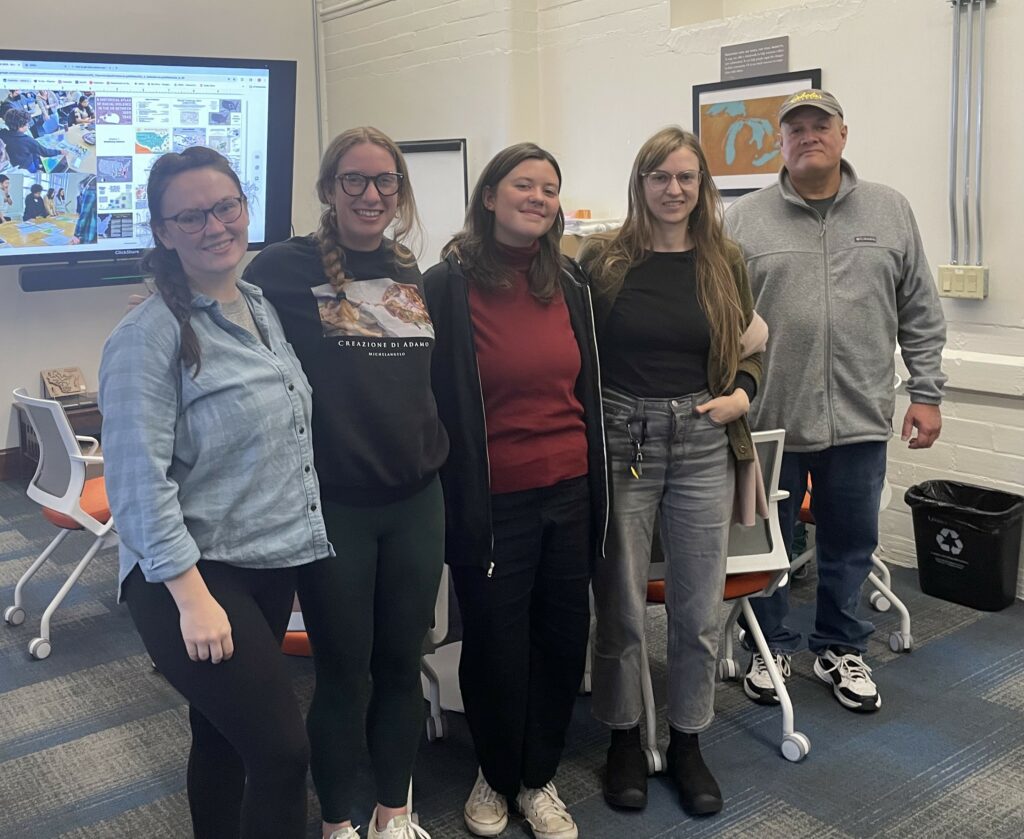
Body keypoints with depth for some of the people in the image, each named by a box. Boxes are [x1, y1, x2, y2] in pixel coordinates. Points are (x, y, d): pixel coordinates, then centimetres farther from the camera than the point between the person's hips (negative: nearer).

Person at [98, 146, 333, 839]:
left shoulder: (263, 309, 9)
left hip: (274, 565, 7)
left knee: (225, 736, 19)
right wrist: (192, 597, -22)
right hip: (196, 573, -7)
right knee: (283, 753, -10)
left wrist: (307, 531, 15)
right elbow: (140, 481, -18)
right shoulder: (149, 336, -14)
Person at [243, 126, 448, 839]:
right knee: (343, 672, 8)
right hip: (332, 505, -4)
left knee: (403, 663, 14)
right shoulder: (285, 269, -6)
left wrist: (442, 461, 14)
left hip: (417, 500, 4)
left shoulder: (416, 276, 10)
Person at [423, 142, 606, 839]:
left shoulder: (570, 283, 7)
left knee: (563, 638, 13)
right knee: (496, 645, 10)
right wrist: (453, 499, -9)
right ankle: (496, 776, 35)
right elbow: (435, 402, -8)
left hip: (569, 493, 5)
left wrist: (597, 484, 13)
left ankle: (539, 777, 34)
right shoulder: (448, 286, -9)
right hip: (491, 501, -4)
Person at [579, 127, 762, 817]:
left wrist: (742, 395, -4)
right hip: (620, 441, -2)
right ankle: (624, 739, 28)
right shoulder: (604, 260, 0)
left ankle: (688, 743, 28)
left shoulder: (725, 262, 6)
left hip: (704, 445, 2)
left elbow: (750, 348, 15)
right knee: (621, 608, 7)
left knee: (699, 610, 8)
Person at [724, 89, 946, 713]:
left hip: (860, 419, 2)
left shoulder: (891, 212, 5)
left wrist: (927, 394, 3)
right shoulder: (745, 220, -1)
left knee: (851, 544, 13)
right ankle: (772, 646, 31)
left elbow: (921, 315, 7)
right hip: (768, 419, -1)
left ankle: (841, 649, 33)